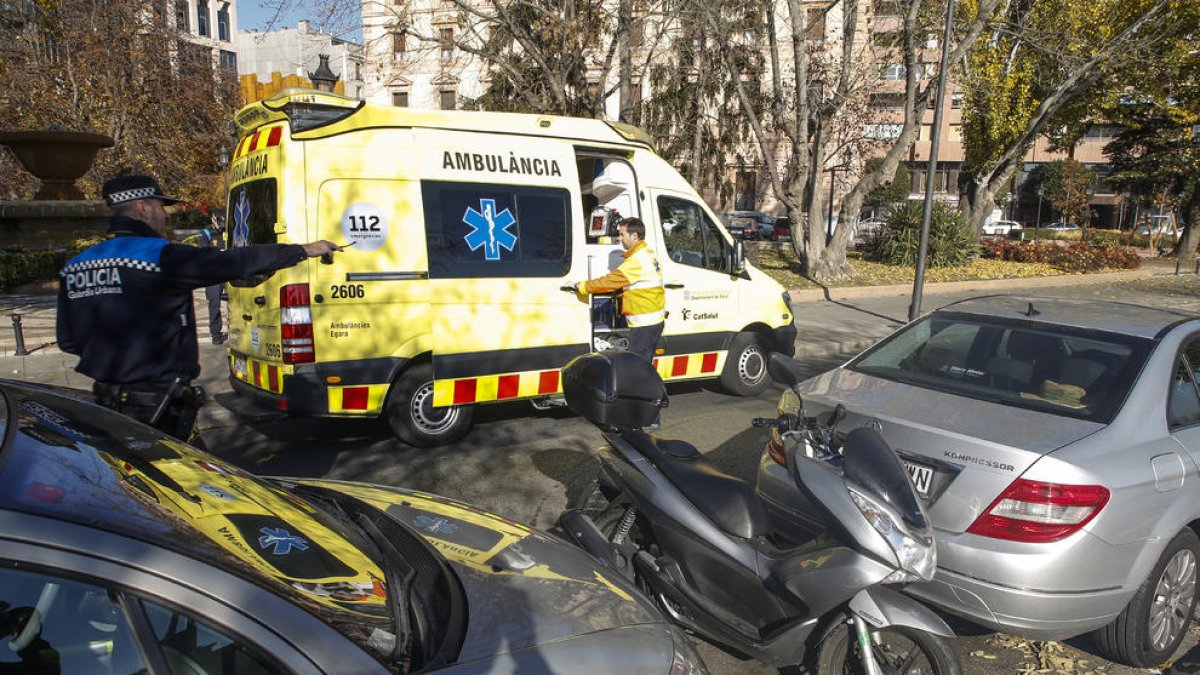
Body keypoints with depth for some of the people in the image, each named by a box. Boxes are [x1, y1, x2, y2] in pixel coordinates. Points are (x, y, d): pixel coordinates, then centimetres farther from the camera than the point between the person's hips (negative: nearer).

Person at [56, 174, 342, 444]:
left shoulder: (75, 266, 8)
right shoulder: (159, 256, -16)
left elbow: (69, 342, 13)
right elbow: (236, 262, -15)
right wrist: (305, 250, -7)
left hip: (105, 405, 9)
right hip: (157, 409, -8)